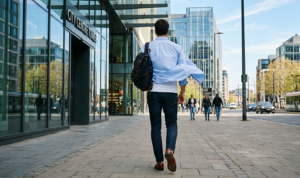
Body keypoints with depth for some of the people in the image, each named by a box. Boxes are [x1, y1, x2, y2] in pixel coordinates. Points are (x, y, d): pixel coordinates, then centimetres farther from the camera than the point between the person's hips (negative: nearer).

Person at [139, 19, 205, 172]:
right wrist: (182, 92, 12)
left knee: (155, 127, 7)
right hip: (170, 91, 0)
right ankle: (170, 150, -13)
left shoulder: (146, 48, 6)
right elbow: (183, 71, 6)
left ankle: (159, 162, 7)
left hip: (153, 91, 0)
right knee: (172, 123, 12)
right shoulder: (176, 48, 7)